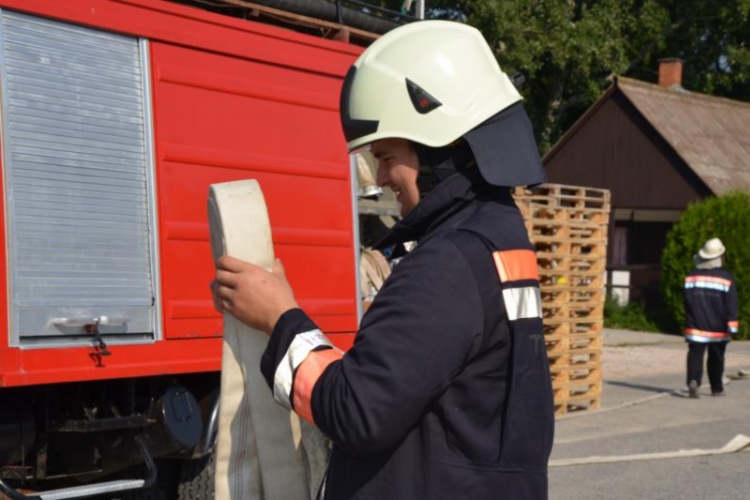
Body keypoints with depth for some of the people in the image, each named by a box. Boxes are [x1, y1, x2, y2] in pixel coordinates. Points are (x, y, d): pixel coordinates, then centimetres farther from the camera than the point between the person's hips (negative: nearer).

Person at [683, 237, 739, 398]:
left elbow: (687, 302, 6)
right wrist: (732, 327, -5)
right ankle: (717, 388, 23)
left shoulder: (691, 276, 1)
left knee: (695, 355, -4)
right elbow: (731, 305, -8)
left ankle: (693, 381, -27)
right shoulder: (726, 277, -7)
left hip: (696, 326, 1)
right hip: (718, 329, -1)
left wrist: (690, 321, 17)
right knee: (716, 358, 13)